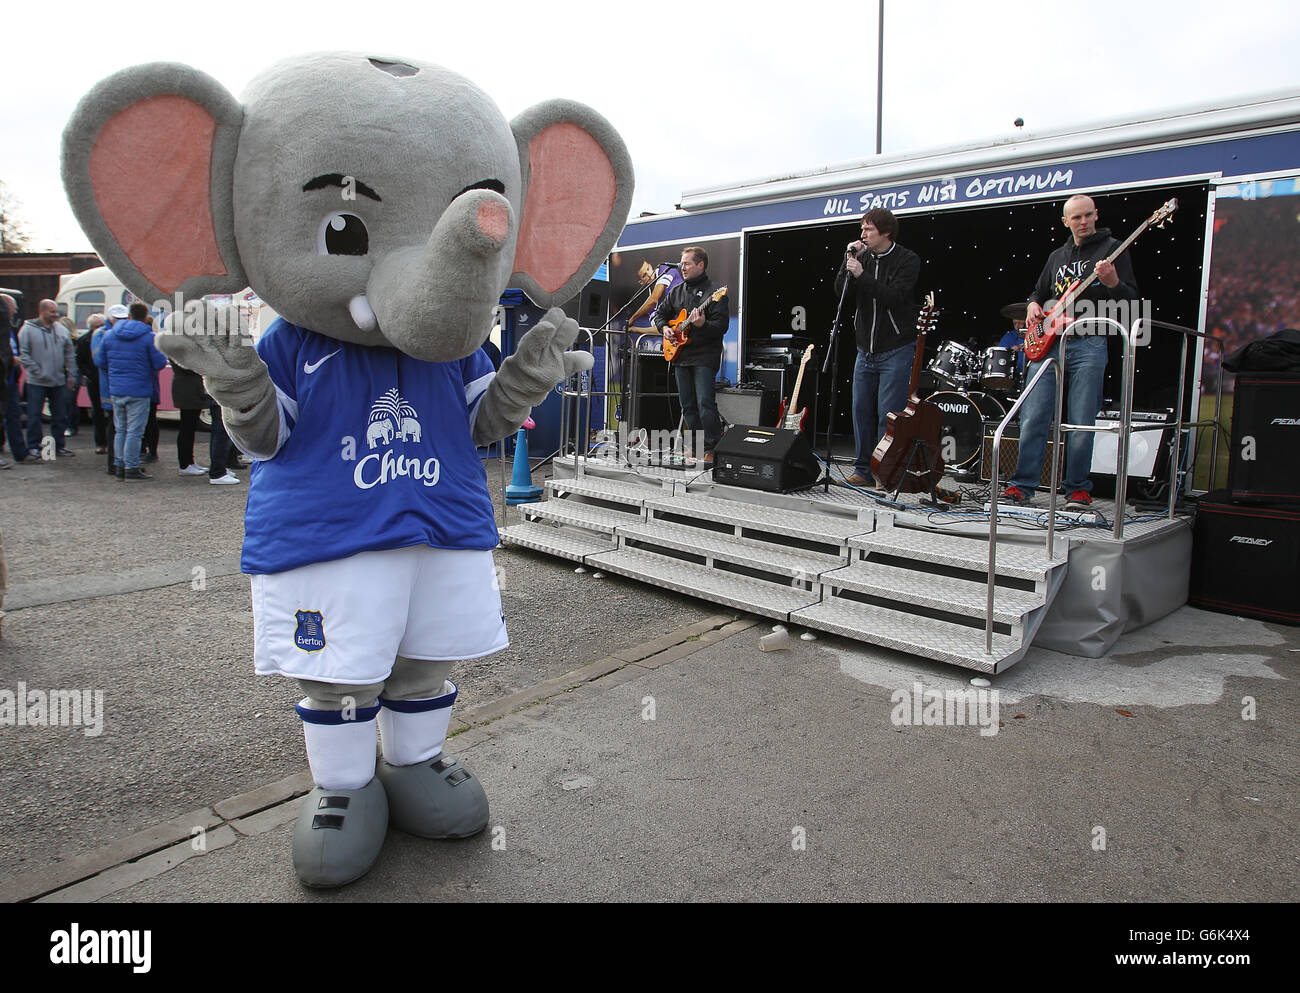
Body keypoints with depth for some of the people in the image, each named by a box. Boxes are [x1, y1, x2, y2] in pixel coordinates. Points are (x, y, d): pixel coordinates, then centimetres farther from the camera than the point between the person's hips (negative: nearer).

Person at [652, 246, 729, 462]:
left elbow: (722, 325, -13)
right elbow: (659, 313, 24)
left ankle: (713, 449, -5)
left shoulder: (714, 292, -6)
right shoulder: (677, 291, 15)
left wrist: (703, 325, -30)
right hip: (680, 355, 7)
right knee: (688, 405, 9)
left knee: (705, 404, -13)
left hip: (705, 357, -7)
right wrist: (664, 327, 5)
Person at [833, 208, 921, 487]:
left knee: (888, 414, -6)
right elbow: (842, 293, 2)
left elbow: (895, 296, -20)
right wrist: (848, 261, -8)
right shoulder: (862, 257, 10)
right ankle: (863, 470, 16)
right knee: (861, 410, 6)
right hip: (866, 350, 6)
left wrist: (861, 275, -23)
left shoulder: (907, 260, -6)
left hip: (896, 350, -6)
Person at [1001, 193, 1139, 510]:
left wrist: (1112, 283, -20)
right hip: (1048, 343, 4)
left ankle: (1078, 490, 7)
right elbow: (1039, 292, 32)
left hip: (1089, 344, -4)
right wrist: (1033, 305, 9)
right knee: (1032, 419, -2)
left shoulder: (1112, 249, 6)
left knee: (1080, 424, -3)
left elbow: (1132, 302, 0)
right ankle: (1023, 485, 5)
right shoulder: (1057, 256, 20)